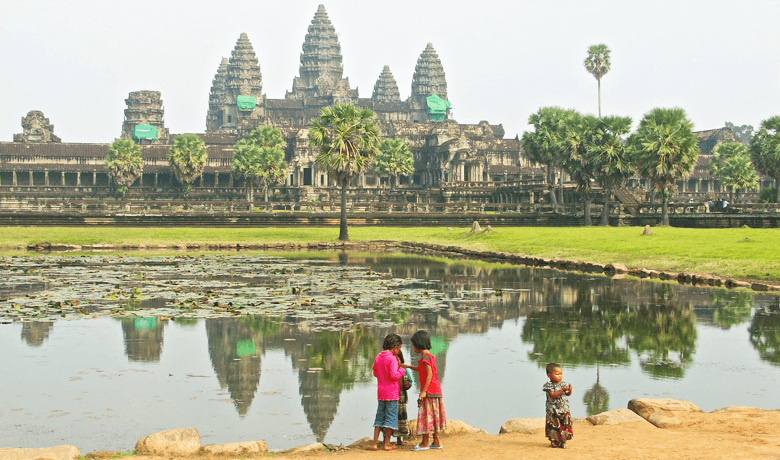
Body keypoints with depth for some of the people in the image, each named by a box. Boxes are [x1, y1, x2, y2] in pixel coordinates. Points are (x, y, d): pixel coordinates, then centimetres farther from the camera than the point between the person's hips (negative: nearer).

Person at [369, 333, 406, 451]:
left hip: (381, 392, 6)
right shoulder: (392, 358, -15)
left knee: (379, 416, 12)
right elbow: (394, 375, -21)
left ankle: (375, 443, 7)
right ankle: (387, 443, 6)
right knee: (391, 416, 3)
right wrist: (401, 370, -2)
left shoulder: (378, 357, 7)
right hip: (391, 392, -6)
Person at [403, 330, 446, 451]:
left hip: (429, 391, -9)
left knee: (426, 415, -4)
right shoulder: (430, 356, 15)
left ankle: (425, 443, -1)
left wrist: (424, 391, -22)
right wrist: (410, 367, 36)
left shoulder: (425, 357, -15)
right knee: (432, 416, 12)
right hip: (435, 391, 9)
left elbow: (429, 374, -21)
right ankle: (436, 442, 15)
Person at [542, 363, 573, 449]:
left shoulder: (563, 384, 5)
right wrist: (562, 390, -28)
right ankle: (554, 441, 13)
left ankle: (563, 442, 17)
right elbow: (553, 396, -22)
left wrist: (569, 390, -16)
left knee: (565, 426, 6)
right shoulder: (549, 385, -12)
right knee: (554, 426, 0)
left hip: (564, 410, 5)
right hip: (553, 411, -5)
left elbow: (568, 394, 7)